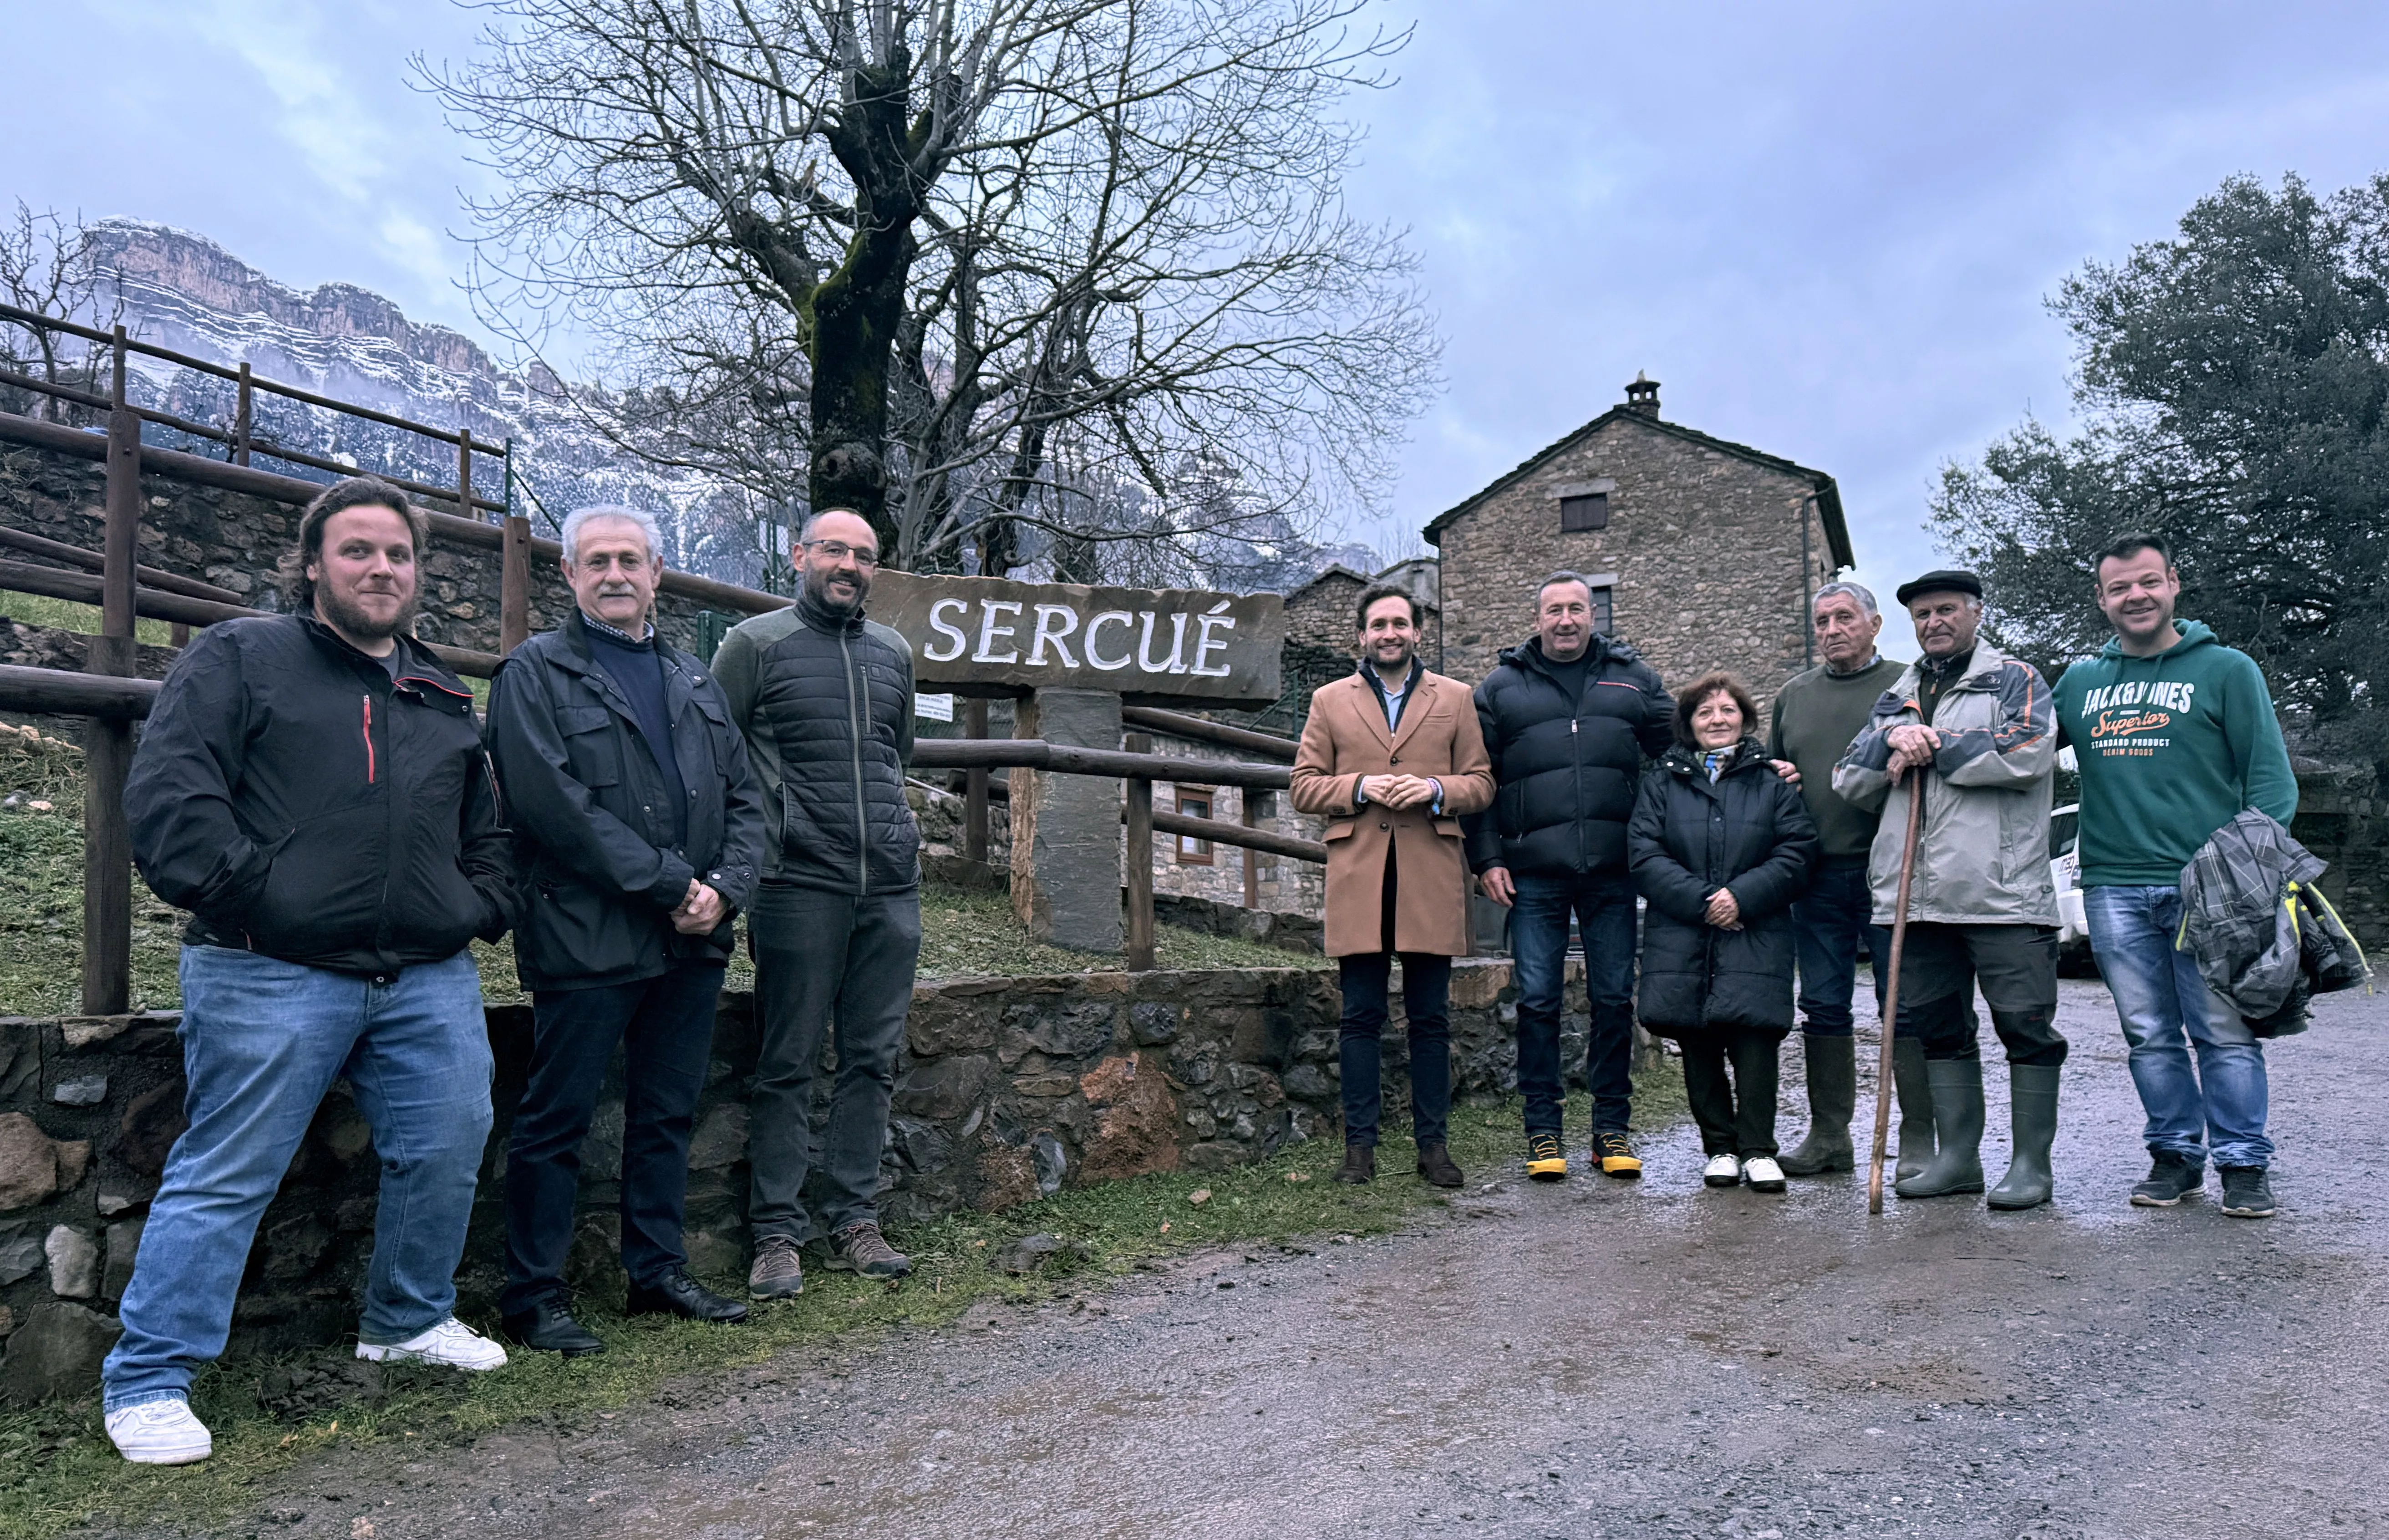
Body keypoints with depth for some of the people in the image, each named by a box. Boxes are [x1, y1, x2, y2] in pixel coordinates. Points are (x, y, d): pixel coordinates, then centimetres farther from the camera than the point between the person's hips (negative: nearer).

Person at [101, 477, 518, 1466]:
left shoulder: (446, 699, 20)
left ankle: (410, 1319, 29)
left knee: (448, 1150, 7)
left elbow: (488, 829, 27)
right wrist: (250, 893, -15)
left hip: (429, 980, 5)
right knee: (225, 1176, -2)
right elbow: (166, 794, -7)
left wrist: (480, 904, 10)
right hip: (273, 978, -5)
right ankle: (148, 1382, 11)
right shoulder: (239, 658, 4)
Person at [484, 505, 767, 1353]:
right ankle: (534, 1297, 13)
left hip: (694, 939, 6)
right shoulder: (535, 673, -2)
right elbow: (557, 806, -14)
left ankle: (659, 1272, 27)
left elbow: (743, 797, 14)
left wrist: (723, 890, -4)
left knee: (668, 1114, 15)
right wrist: (670, 885, -15)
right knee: (556, 1120, 2)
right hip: (588, 939, -6)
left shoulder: (695, 680, 17)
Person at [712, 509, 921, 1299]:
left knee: (873, 1059, 8)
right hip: (799, 886, -5)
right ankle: (777, 1234, 8)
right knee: (788, 1065, 0)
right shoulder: (755, 643, 2)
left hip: (892, 887, 5)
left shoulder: (894, 653, 16)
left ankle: (855, 1222, 17)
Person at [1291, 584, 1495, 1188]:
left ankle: (1434, 1144, 14)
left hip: (1432, 880, 0)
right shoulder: (1330, 701, 12)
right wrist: (1360, 788, -10)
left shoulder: (1455, 698, 13)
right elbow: (1304, 786, 7)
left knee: (1431, 1019, 5)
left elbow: (1481, 784, 9)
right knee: (1361, 1018, 2)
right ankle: (1360, 1146, 9)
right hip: (1358, 879, 0)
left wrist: (1436, 790, -10)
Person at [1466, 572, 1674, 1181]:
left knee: (1614, 998, 5)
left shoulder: (1633, 679, 12)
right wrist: (1487, 858, -2)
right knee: (1538, 999, 1)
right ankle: (1543, 1130, 10)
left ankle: (1612, 1128, 16)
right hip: (1533, 874, -1)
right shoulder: (1500, 687, 8)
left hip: (1613, 872, 1)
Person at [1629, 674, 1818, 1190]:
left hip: (1755, 937, -1)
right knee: (1698, 1044, 4)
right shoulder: (1663, 780, 10)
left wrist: (1742, 896, -13)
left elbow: (1798, 851, 0)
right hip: (1682, 938, 1)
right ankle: (1720, 1148, 16)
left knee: (1754, 1037, -10)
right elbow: (1643, 854, -1)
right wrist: (1701, 900, -12)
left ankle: (1757, 1149, 1)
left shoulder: (1773, 779, 9)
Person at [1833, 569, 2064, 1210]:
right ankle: (1957, 1157, 19)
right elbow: (1850, 782, 15)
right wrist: (1892, 740, -4)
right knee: (1939, 1029, 10)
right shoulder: (1897, 698, 22)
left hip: (2003, 892, -5)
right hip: (1918, 898, 6)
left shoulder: (2014, 679, 5)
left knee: (2025, 1027, -2)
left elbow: (2029, 751, -15)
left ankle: (2030, 1163, 8)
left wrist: (1933, 745, -7)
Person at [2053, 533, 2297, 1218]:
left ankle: (2244, 1163, 9)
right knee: (2150, 1034, 8)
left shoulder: (2226, 669, 5)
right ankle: (2175, 1154, 18)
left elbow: (2270, 776, 2)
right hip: (2113, 887, 3)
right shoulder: (2079, 681, 14)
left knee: (2225, 1032, -1)